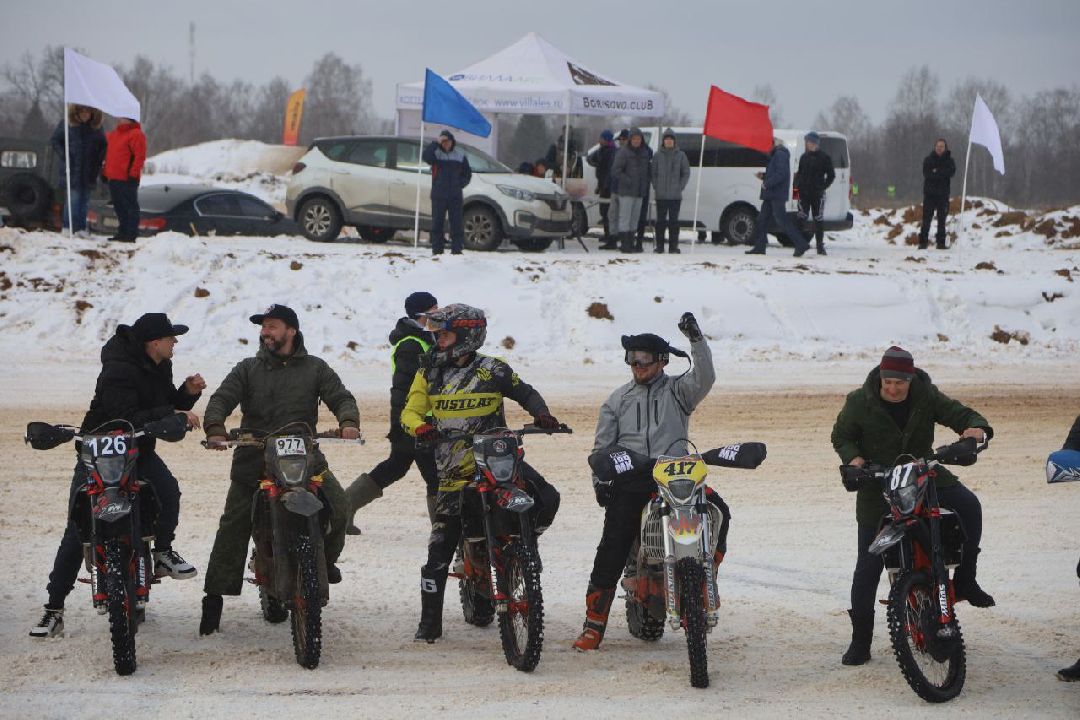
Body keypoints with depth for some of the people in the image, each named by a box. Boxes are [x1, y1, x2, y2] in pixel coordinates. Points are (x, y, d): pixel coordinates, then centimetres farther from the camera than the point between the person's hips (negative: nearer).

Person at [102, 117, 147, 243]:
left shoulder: (136, 134, -9)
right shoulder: (113, 135, 19)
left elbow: (140, 156, -16)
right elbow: (109, 155, 27)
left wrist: (133, 173, -19)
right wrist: (106, 172, 21)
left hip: (127, 180, -9)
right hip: (113, 178, 9)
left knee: (130, 206, -5)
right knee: (119, 207, 13)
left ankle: (131, 234, -4)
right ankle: (123, 232, 20)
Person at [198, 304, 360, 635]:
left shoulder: (315, 369, 13)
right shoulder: (248, 369, 13)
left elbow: (340, 397, 4)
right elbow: (222, 399, 1)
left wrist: (348, 421, -19)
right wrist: (214, 428, -20)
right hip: (253, 458, 0)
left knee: (338, 508, -16)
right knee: (232, 529, -5)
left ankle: (325, 560, 13)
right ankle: (214, 598, 0)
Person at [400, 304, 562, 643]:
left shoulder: (492, 370, 0)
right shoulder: (429, 373, 7)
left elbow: (525, 392, 11)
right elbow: (411, 411, 2)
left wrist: (541, 413, -10)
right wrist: (419, 426, -22)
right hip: (456, 472, 1)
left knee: (546, 500, -24)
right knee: (439, 551, -2)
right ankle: (429, 623, 8)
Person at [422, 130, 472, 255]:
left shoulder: (460, 154, 9)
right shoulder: (436, 153, 2)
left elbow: (467, 173, 15)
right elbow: (426, 156, -22)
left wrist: (461, 184, 0)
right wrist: (436, 143, -23)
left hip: (456, 195, 1)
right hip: (438, 195, -1)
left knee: (457, 223, -1)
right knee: (437, 222, 0)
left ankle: (457, 249, 2)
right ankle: (437, 249, 4)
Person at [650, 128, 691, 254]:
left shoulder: (681, 155, 5)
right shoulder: (657, 156, 6)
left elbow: (686, 173, 7)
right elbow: (653, 173, 8)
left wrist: (680, 186, -3)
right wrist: (656, 186, -4)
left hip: (676, 195, 0)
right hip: (661, 195, 0)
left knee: (674, 220, 1)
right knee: (661, 220, 1)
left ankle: (673, 246, 4)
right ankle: (659, 246, 5)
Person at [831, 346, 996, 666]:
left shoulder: (927, 397, -7)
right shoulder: (859, 402, -8)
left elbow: (960, 414, -7)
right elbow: (841, 436, 4)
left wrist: (976, 427, -31)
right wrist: (853, 457, -17)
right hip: (878, 485, -1)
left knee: (969, 505, -25)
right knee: (869, 565, -3)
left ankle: (965, 580, -9)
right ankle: (860, 641, 5)